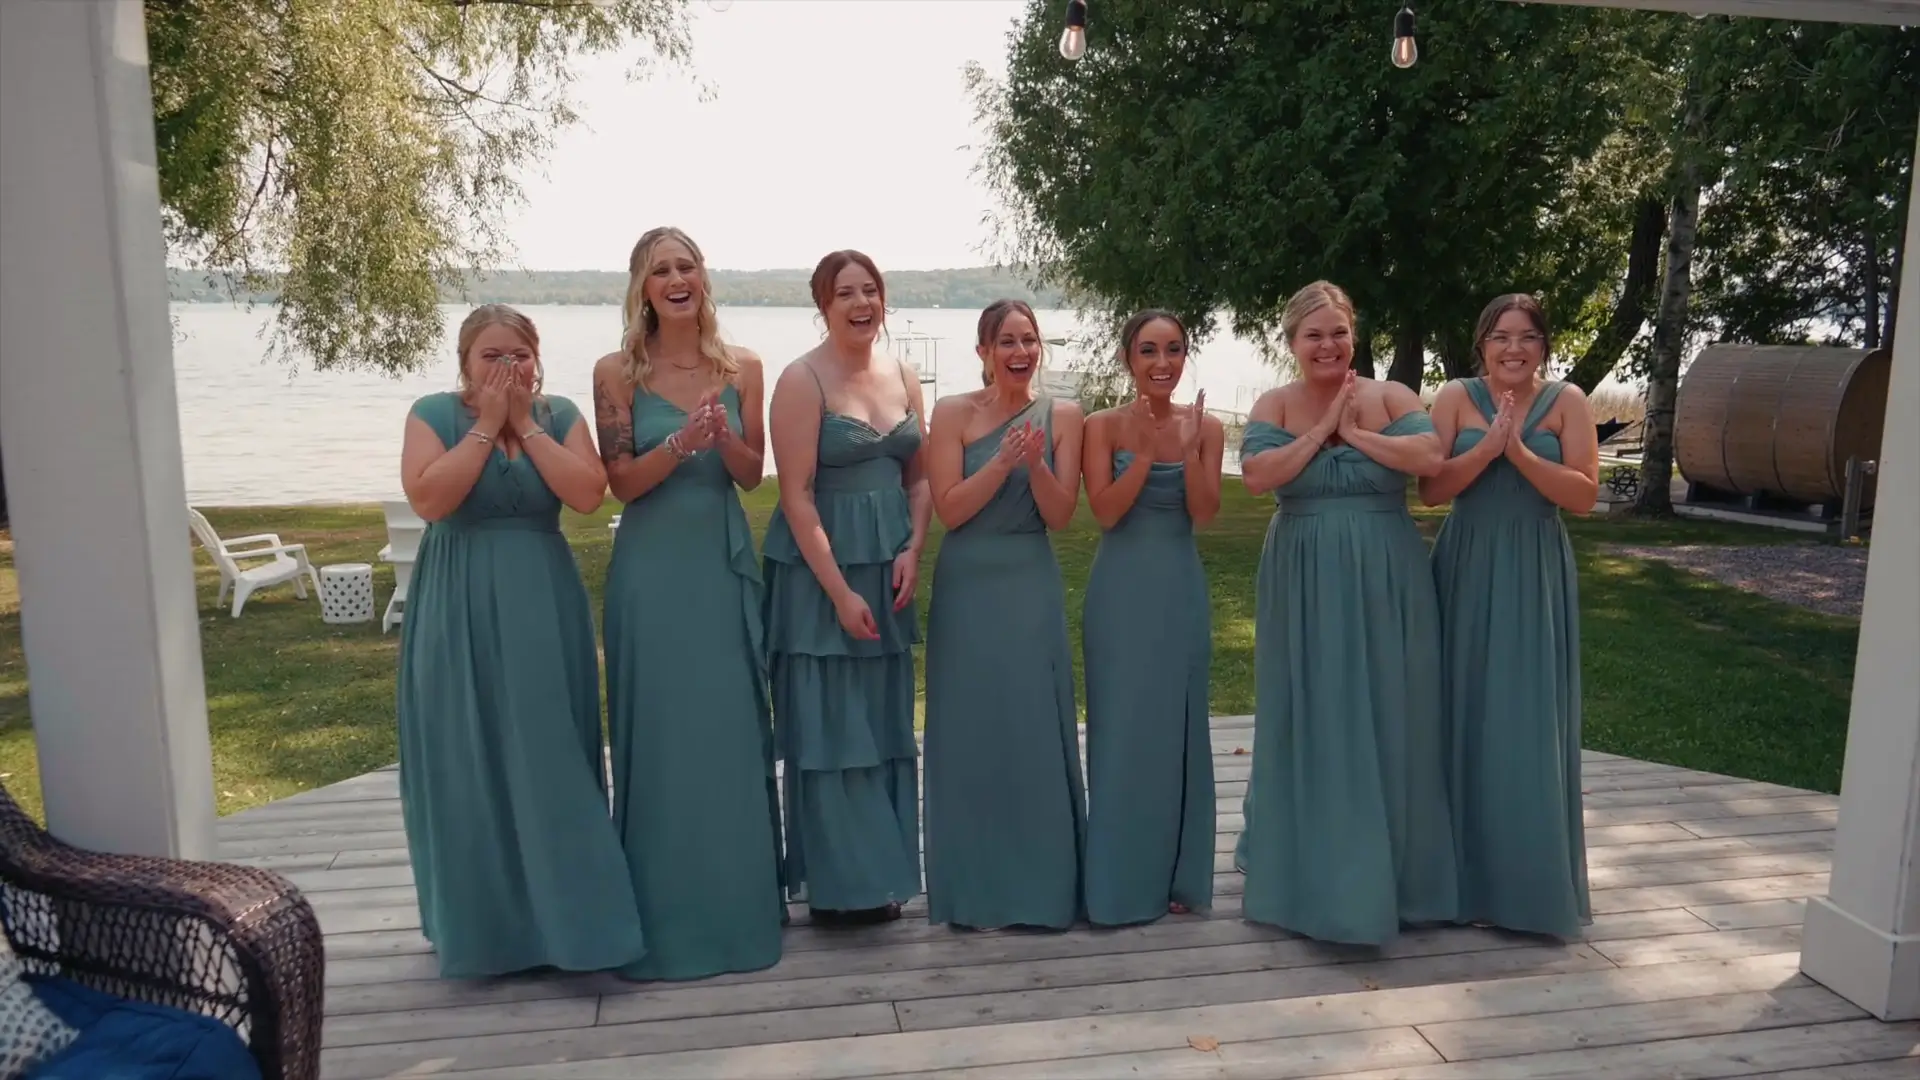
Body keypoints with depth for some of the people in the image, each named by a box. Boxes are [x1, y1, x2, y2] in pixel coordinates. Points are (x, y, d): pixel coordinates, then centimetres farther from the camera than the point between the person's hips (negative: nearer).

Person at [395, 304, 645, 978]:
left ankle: (563, 915, 16)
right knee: (471, 761, 4)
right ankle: (480, 922, 19)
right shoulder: (434, 414, -1)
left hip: (544, 607, 2)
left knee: (551, 757, 4)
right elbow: (429, 499, -16)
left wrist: (526, 424, -10)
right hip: (460, 611, -1)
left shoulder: (560, 415, 5)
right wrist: (487, 425, -12)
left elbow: (588, 495, -10)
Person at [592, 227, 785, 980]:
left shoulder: (742, 368, 4)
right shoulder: (617, 371, -3)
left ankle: (740, 904, 23)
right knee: (659, 738, 3)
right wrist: (681, 443, -23)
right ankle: (665, 917, 16)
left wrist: (722, 434, -18)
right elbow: (621, 483, -6)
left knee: (734, 732, 7)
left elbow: (752, 475, 2)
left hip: (726, 563, 2)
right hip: (653, 571, -2)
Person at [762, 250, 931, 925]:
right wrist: (841, 592, -18)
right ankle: (841, 885, 12)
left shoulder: (901, 376, 9)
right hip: (821, 567, -6)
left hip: (890, 567, 6)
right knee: (829, 724, 1)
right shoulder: (803, 380, -10)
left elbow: (920, 475, 12)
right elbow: (797, 496, -15)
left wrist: (913, 550, -5)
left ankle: (880, 873, 23)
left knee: (884, 722, 11)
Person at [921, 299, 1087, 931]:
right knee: (971, 730, 4)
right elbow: (948, 509, -8)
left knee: (1036, 731, 3)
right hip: (968, 588, -1)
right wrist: (1003, 461, -20)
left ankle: (1041, 884, 18)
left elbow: (1061, 515, -2)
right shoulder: (953, 413, -1)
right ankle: (976, 891, 16)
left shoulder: (1062, 416, 2)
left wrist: (1035, 463, -19)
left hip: (1032, 587, 1)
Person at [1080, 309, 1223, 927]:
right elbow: (1106, 512, -13)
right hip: (1121, 592, -2)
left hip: (1180, 591, 2)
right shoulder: (1104, 426, -3)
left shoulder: (1204, 426, 4)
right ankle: (1120, 882, 13)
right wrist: (1145, 451, -22)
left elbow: (1205, 515, -6)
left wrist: (1189, 447, -19)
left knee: (1177, 729, 8)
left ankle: (1178, 876, 21)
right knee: (1122, 730, 2)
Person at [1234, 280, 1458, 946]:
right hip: (1304, 583, 0)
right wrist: (1323, 428, -13)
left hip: (1385, 581, 0)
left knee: (1386, 720, 7)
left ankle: (1391, 872, 23)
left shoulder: (1391, 396, 1)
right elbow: (1257, 475, -15)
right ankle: (1311, 874, 20)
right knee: (1310, 721, 6)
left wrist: (1356, 433, -12)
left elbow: (1431, 458, -15)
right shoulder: (1274, 406, 1)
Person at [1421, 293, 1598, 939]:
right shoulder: (1455, 398, 2)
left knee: (1530, 720, 2)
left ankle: (1532, 882, 15)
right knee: (1465, 714, 5)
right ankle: (1465, 870, 19)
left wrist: (1518, 451, -17)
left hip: (1535, 577, 0)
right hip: (1467, 571, 1)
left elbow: (1584, 495, -7)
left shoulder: (1567, 402, 2)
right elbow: (1430, 489, -6)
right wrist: (1487, 447, -18)